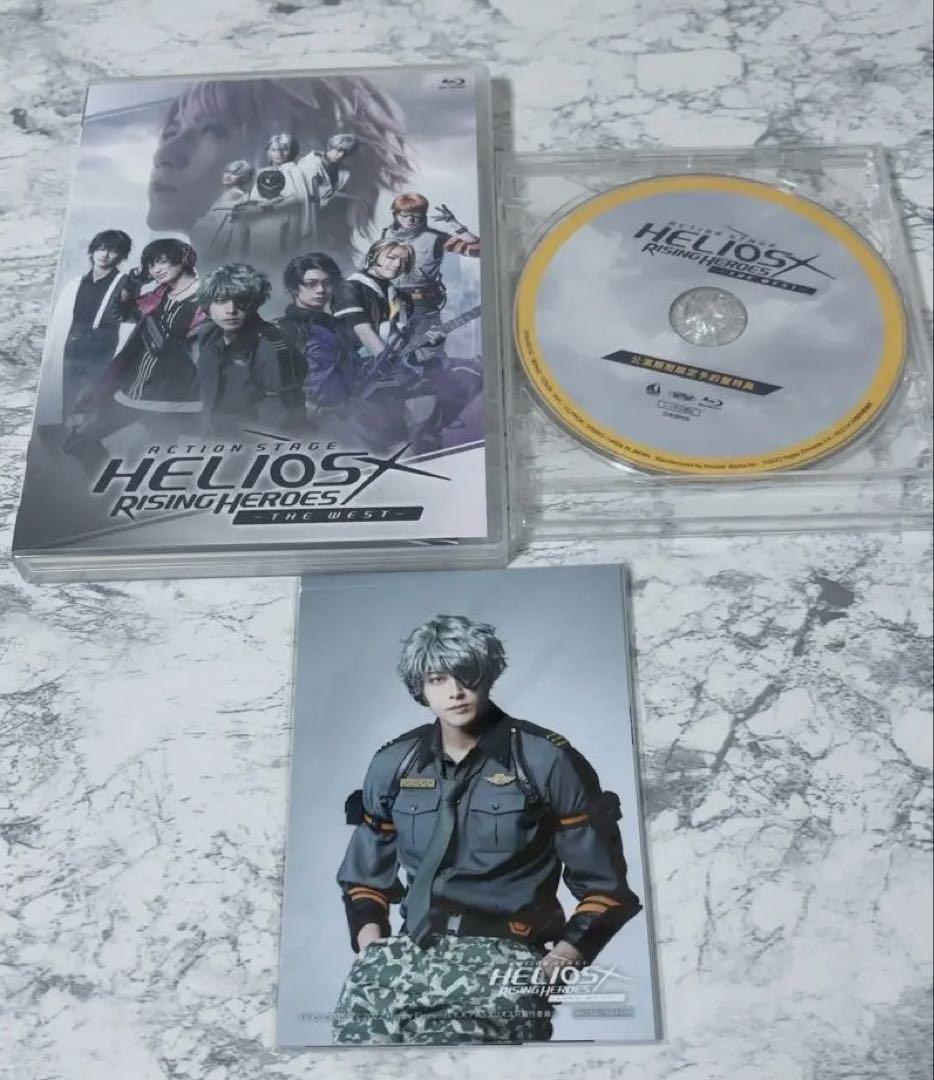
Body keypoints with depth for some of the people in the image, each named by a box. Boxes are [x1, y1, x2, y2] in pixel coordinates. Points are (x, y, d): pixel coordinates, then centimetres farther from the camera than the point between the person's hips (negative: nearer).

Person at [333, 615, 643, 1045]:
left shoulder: (545, 760, 1)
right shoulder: (392, 764, 13)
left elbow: (604, 883, 6)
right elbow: (364, 874, 25)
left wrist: (567, 953, -6)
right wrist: (370, 938, 7)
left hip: (506, 954, -3)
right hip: (411, 949, 4)